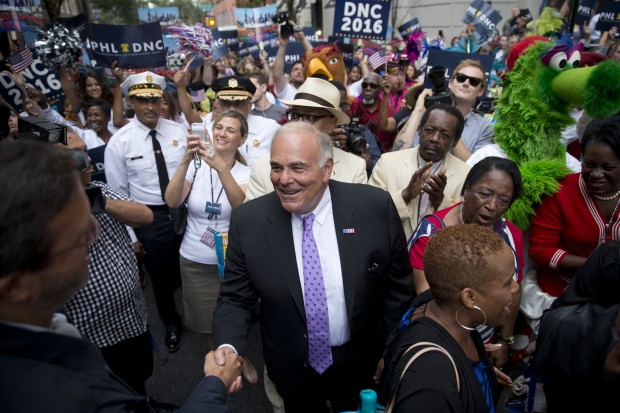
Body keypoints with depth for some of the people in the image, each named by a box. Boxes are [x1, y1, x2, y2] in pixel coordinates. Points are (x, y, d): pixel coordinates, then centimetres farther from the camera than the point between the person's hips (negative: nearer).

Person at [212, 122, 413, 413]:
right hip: (292, 370, 0)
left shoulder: (375, 208, -20)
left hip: (360, 364, 1)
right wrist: (228, 348, -26)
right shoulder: (247, 221, -18)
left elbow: (399, 287, -7)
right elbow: (235, 298, -9)